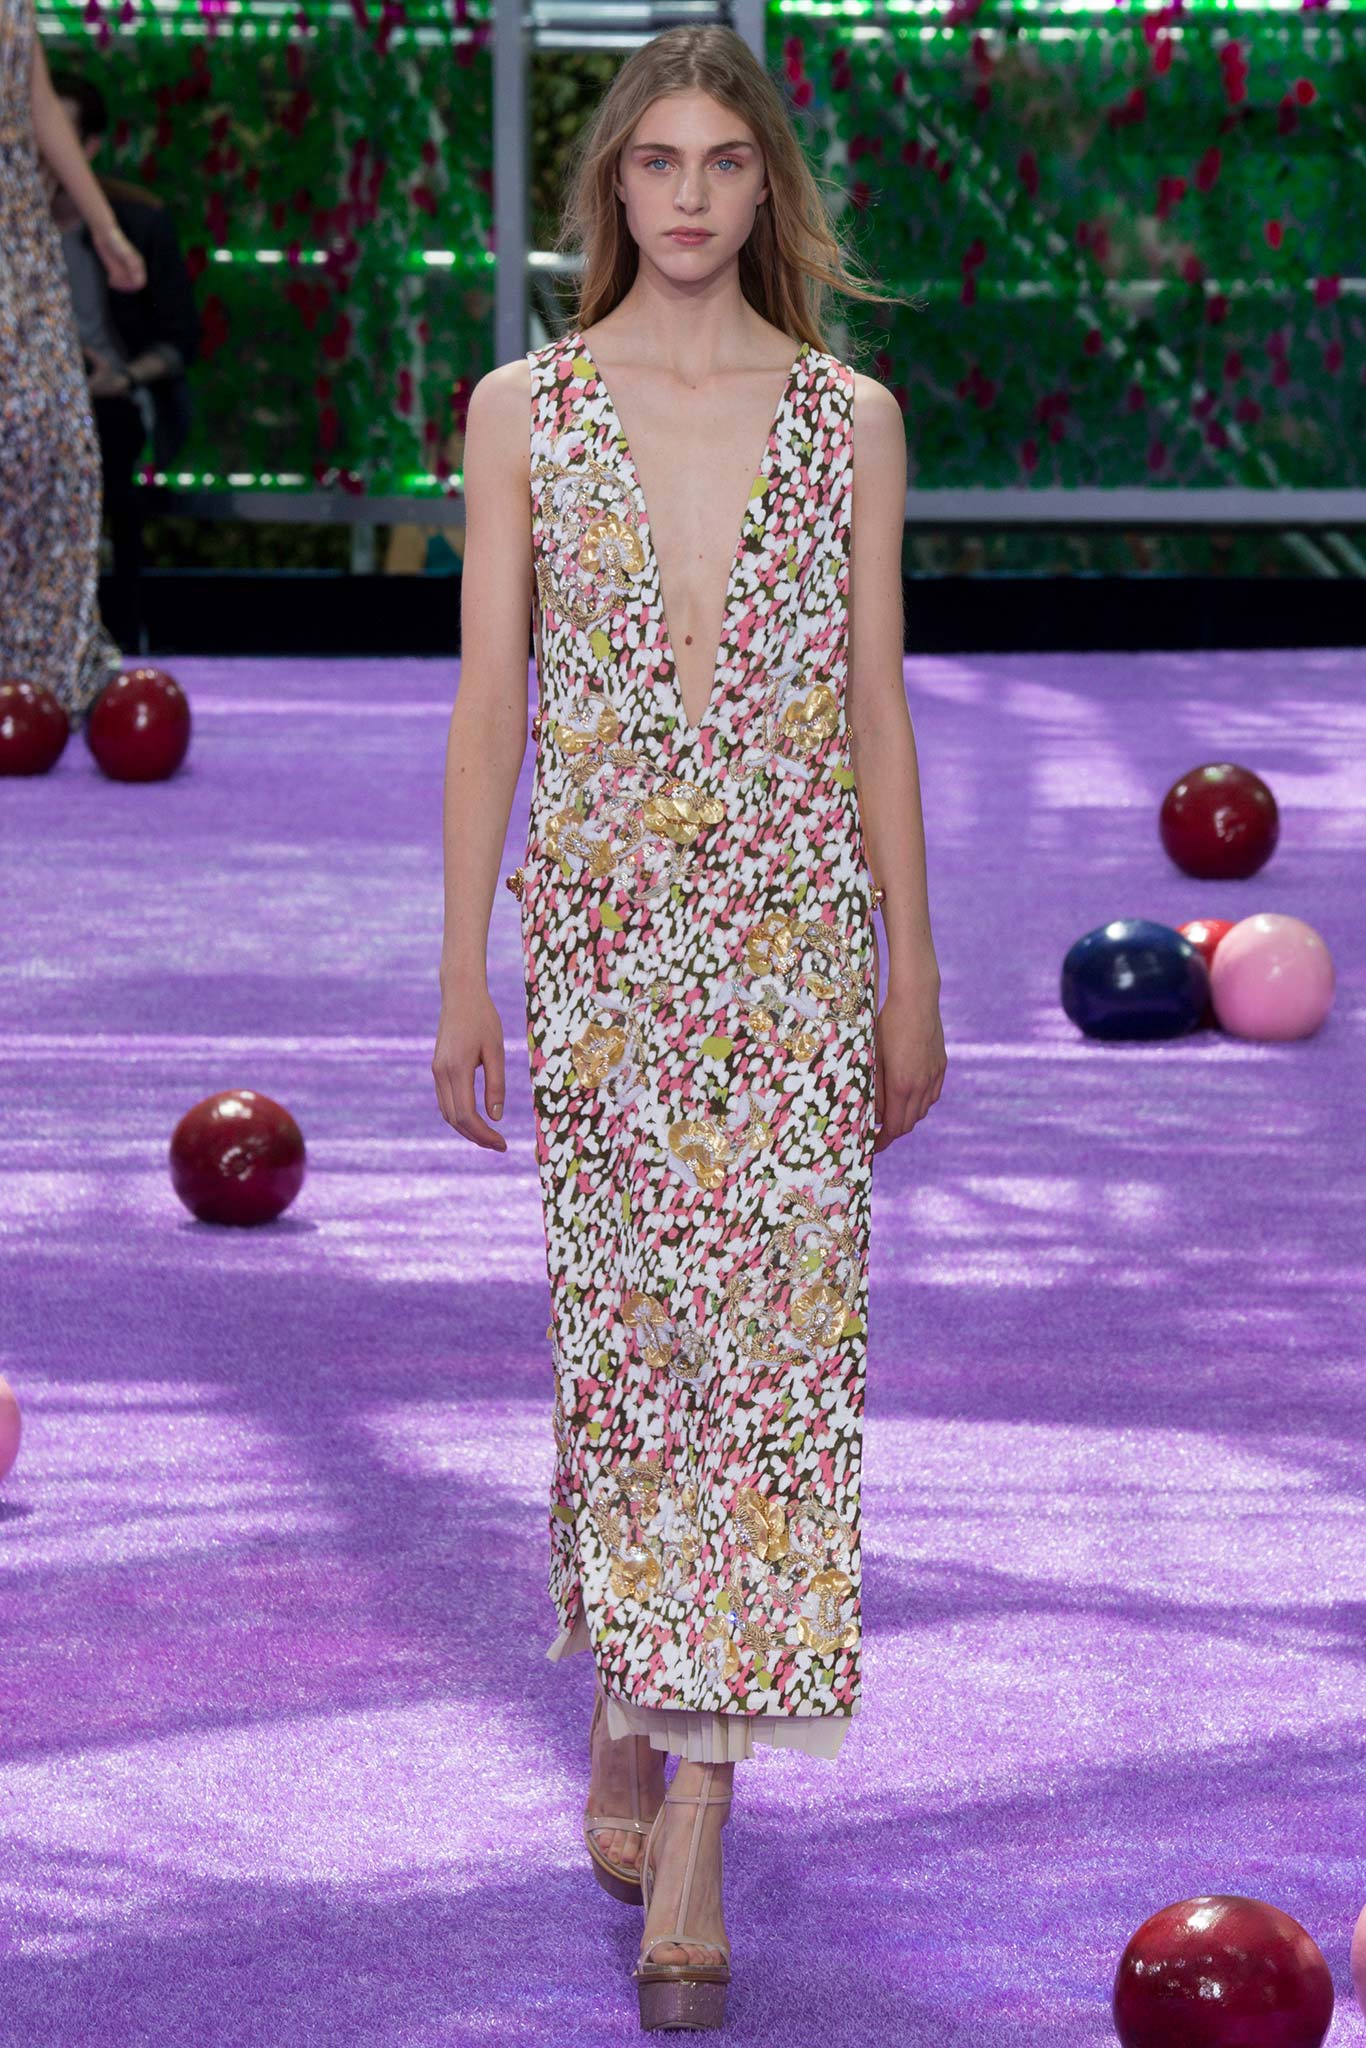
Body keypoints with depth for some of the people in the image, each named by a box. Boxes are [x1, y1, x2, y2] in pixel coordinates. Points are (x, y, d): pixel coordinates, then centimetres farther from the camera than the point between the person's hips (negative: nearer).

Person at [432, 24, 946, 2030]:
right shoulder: (525, 412, 2)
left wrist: (913, 971, 5)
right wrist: (463, 968, 0)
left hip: (796, 929, 0)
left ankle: (691, 1827, -4)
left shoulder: (848, 418, 3)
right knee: (622, 1325, 5)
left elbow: (876, 705, 6)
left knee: (772, 1335, -5)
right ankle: (632, 1711, 27)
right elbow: (487, 701, 3)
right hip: (602, 928, 0)